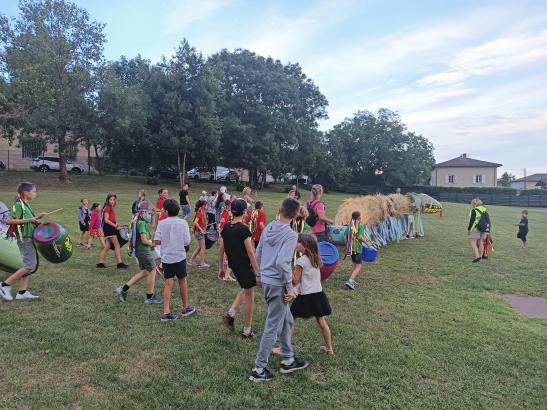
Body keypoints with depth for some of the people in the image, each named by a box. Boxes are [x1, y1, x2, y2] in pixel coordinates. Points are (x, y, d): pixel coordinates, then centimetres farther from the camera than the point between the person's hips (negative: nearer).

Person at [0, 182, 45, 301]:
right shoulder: (19, 204, -13)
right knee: (29, 266, -9)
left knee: (31, 265, 9)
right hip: (25, 239, -9)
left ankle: (22, 292, 11)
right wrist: (28, 220, -23)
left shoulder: (26, 205, 14)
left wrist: (36, 218, 10)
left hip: (30, 239, 9)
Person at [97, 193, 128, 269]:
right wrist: (115, 226, -16)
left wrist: (117, 225, 6)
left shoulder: (111, 208, 16)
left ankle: (100, 263, 14)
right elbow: (106, 220, -17)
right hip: (108, 228, -9)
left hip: (110, 228, 9)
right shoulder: (107, 208, -10)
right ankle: (119, 263, -4)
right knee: (117, 245, -6)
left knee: (107, 246, 10)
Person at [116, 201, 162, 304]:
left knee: (144, 272, 19)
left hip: (140, 251, 10)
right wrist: (153, 243, -7)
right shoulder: (142, 223, -19)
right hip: (145, 251, -10)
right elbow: (144, 240, -23)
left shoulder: (138, 222, 10)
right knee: (152, 272, 3)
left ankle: (123, 289, 20)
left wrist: (150, 241, 6)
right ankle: (150, 298, 13)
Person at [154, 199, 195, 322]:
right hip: (179, 257, -1)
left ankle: (166, 313, 3)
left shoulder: (161, 223, -5)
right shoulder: (183, 222, -8)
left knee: (168, 284, 6)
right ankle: (185, 308, 29)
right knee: (183, 281, 15)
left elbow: (157, 242, -6)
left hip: (166, 257, 2)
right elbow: (187, 241, -8)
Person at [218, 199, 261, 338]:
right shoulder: (243, 229, -19)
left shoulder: (226, 227, 2)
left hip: (233, 265, 7)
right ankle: (247, 331, 17)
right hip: (245, 265, -7)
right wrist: (257, 271, -14)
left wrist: (221, 268, 15)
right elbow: (250, 252, -19)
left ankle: (230, 313, 14)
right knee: (249, 297, 8)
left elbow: (221, 250, 6)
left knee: (245, 289, 28)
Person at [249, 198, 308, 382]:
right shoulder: (291, 235, -18)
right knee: (273, 327, 5)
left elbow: (258, 254, 11)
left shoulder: (268, 228, 4)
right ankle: (259, 369, 16)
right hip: (277, 284, -8)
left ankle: (288, 360, 34)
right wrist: (289, 287, -17)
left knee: (286, 320, 22)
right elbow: (282, 262, -27)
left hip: (266, 281, 8)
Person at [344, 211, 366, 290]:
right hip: (358, 248, -6)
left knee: (354, 264, 21)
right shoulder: (361, 226, -9)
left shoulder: (349, 226, 7)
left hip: (350, 247, 6)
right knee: (359, 266, -3)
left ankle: (352, 281, 23)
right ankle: (350, 281, -18)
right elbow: (360, 237, -21)